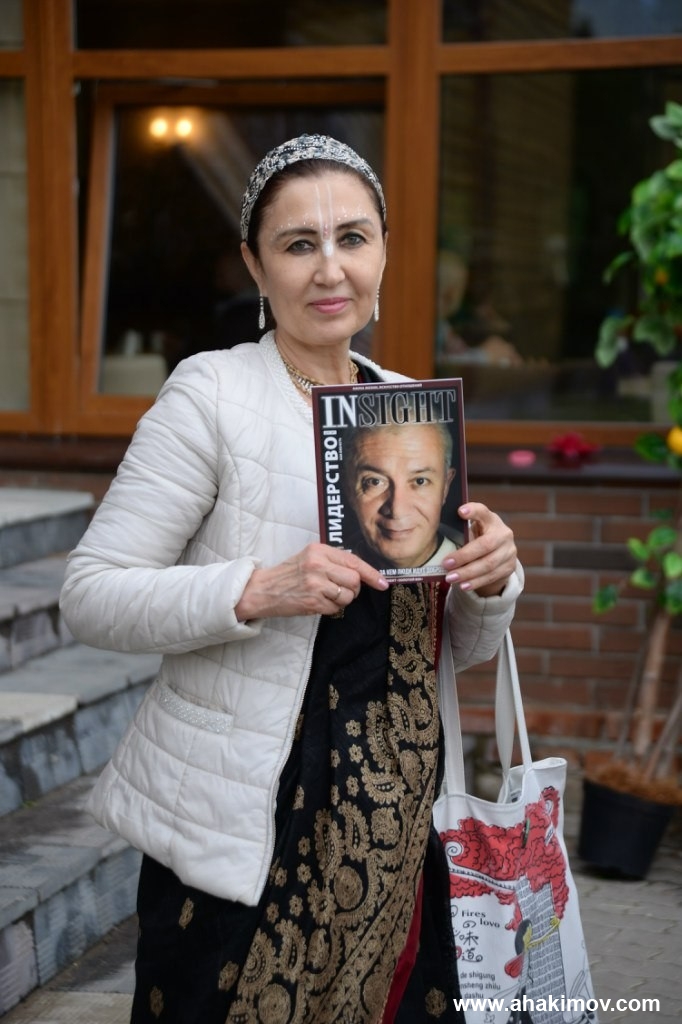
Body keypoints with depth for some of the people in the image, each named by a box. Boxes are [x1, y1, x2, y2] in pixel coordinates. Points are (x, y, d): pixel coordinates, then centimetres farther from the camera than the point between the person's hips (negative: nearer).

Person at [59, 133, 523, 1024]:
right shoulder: (211, 395, -9)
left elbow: (460, 647, 15)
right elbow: (91, 596, -12)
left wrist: (492, 582, -6)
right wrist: (256, 591, -25)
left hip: (394, 834, 5)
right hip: (244, 833, -5)